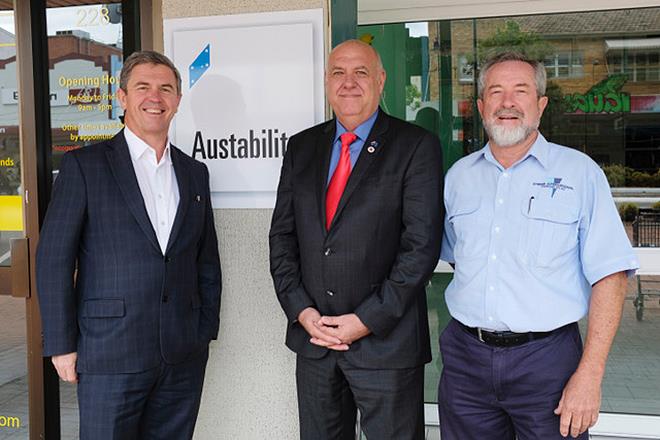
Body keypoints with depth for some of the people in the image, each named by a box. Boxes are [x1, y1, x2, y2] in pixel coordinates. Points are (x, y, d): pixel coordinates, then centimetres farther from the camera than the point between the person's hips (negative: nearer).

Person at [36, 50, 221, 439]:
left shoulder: (194, 173, 11)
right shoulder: (84, 165, -3)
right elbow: (54, 258, -5)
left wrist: (207, 332, 10)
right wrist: (62, 345, -7)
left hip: (185, 356, 4)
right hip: (110, 354, -4)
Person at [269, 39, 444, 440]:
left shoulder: (416, 146, -5)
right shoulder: (302, 147, 9)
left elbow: (422, 244, -12)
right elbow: (282, 235, 8)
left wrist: (367, 320, -14)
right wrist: (301, 310, -4)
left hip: (386, 341, -4)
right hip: (312, 336, 4)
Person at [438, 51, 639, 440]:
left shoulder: (579, 172, -4)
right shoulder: (459, 175, 8)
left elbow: (609, 277, -8)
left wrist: (590, 375, -13)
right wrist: (472, 320, 7)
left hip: (547, 361, -3)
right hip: (466, 357, 3)